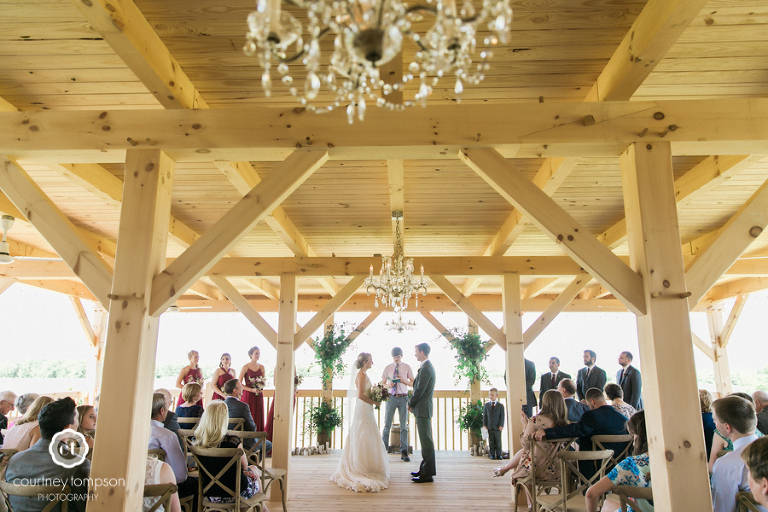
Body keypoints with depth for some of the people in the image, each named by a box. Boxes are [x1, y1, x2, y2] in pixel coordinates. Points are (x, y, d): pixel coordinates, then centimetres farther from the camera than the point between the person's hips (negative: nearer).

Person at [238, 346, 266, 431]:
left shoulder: (261, 367, 9)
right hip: (248, 395, -4)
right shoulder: (245, 367, -4)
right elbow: (239, 383, -7)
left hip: (258, 396, 4)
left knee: (258, 417, 2)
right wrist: (252, 389, -14)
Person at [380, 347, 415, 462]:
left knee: (404, 426, 4)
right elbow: (382, 383, 8)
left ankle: (404, 452, 10)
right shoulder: (388, 368, 4)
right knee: (387, 425, 2)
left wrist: (403, 380, -14)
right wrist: (388, 385, -14)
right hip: (391, 397, 0)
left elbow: (413, 383, 4)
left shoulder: (407, 367, 3)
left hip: (403, 397, 0)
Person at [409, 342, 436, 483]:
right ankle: (425, 469, 24)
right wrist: (412, 403, 11)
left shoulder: (426, 368, -18)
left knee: (426, 440, -5)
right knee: (425, 440, 15)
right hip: (423, 408, 10)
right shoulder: (427, 366, 14)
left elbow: (419, 391, -19)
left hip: (423, 408, -10)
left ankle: (427, 474, 1)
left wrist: (411, 404, -5)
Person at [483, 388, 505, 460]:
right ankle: (492, 455, 13)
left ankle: (498, 455, 13)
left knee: (498, 442, 3)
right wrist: (484, 425, -1)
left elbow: (502, 416, -1)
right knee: (491, 442, 5)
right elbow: (484, 416, 6)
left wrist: (501, 425, -9)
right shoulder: (486, 405, 6)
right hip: (489, 427, 2)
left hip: (497, 427, -1)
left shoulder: (500, 406, 1)